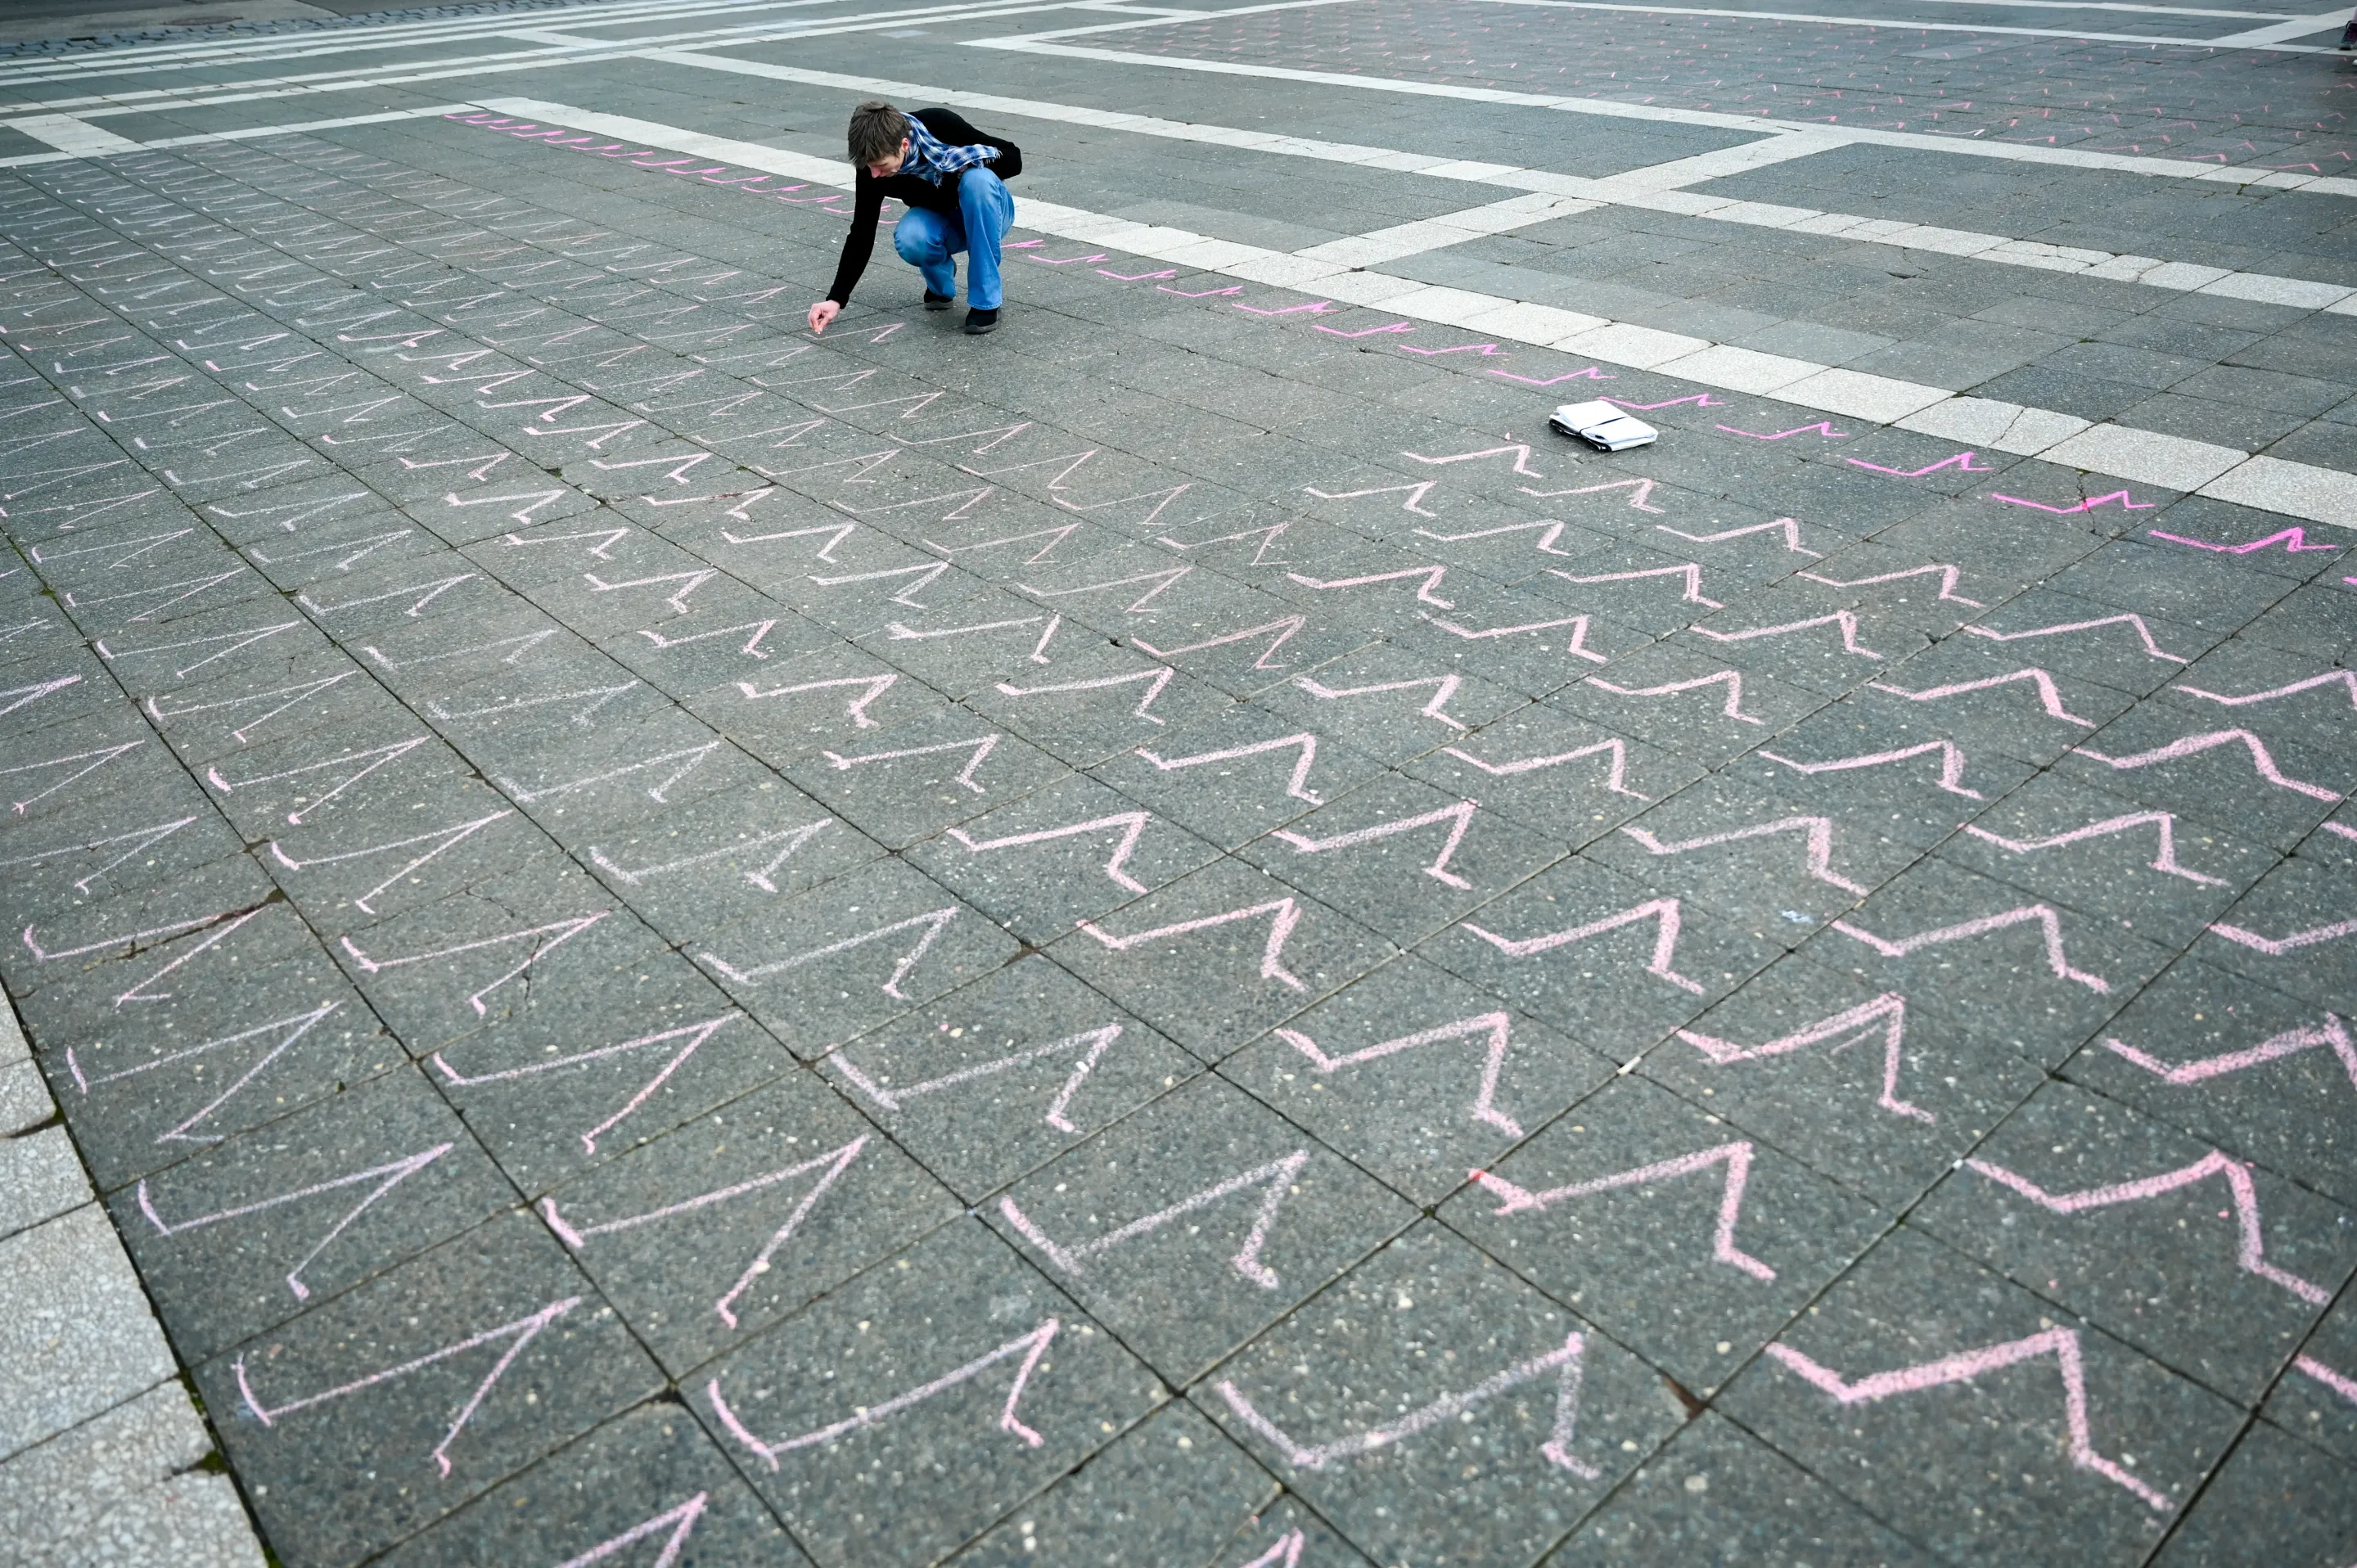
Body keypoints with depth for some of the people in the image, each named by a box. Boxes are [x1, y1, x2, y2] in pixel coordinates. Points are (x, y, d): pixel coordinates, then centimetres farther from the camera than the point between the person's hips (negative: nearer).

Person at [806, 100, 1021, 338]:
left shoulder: (941, 125, -29)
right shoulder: (873, 163, -22)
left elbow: (1013, 159, -17)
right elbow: (862, 232, -17)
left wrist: (968, 165, -31)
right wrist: (836, 298, -23)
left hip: (986, 214, -2)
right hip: (939, 222, 2)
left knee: (978, 180, -36)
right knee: (909, 239, -33)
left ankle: (986, 301, -27)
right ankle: (941, 285, 2)